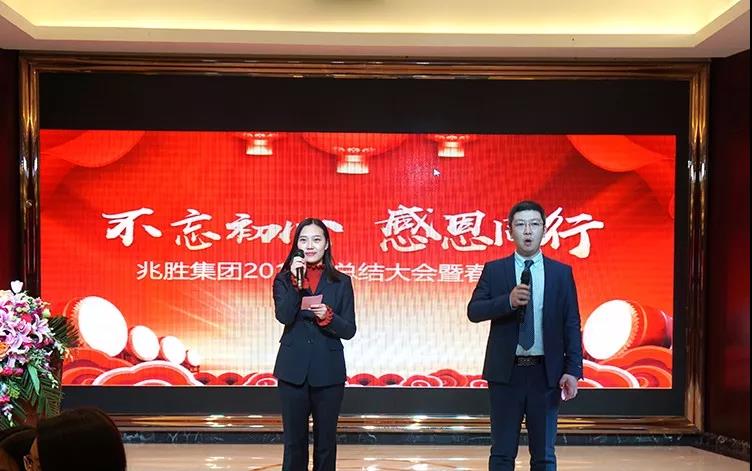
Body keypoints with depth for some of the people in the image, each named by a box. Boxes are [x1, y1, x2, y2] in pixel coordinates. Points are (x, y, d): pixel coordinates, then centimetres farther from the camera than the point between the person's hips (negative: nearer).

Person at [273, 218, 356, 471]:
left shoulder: (341, 282, 4)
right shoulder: (284, 279, 3)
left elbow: (349, 330, 0)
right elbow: (283, 316, -14)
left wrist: (328, 316, -18)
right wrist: (296, 281, -19)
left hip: (328, 372, 0)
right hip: (293, 370, 0)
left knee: (326, 440, 7)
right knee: (294, 440, 5)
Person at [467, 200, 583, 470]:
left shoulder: (561, 273, 5)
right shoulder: (494, 270, 4)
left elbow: (571, 325, 2)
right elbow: (473, 311, -5)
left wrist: (572, 371, -6)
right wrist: (508, 301, -21)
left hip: (546, 373, 0)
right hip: (506, 371, 0)